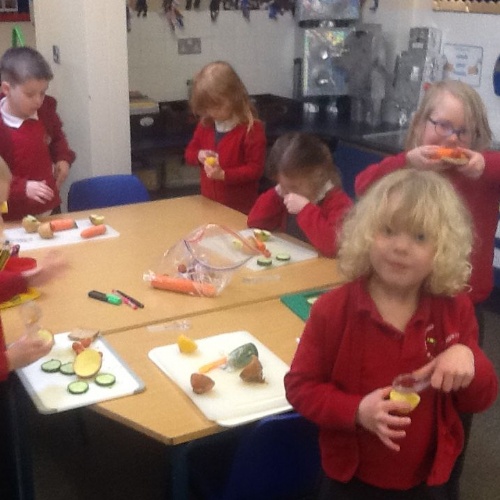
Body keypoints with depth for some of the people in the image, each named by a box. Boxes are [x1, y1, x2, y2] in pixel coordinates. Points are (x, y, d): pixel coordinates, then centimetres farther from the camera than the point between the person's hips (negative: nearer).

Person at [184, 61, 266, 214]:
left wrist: (224, 175, -25)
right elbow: (189, 152, 16)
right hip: (209, 204, 6)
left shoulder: (252, 128, -15)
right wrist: (199, 155, -8)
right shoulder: (205, 124, 5)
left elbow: (255, 169, -15)